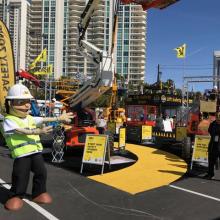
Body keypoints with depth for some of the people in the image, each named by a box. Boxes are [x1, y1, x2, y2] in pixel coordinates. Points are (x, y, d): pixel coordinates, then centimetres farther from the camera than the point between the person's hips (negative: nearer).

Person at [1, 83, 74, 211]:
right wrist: (39, 131, -32)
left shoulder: (30, 118, 16)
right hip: (21, 154, -6)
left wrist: (58, 118, 13)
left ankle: (39, 193, 26)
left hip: (36, 151, 7)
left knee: (41, 172, 9)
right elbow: (21, 131, -22)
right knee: (21, 176, 0)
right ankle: (16, 196, 21)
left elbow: (43, 120, 18)